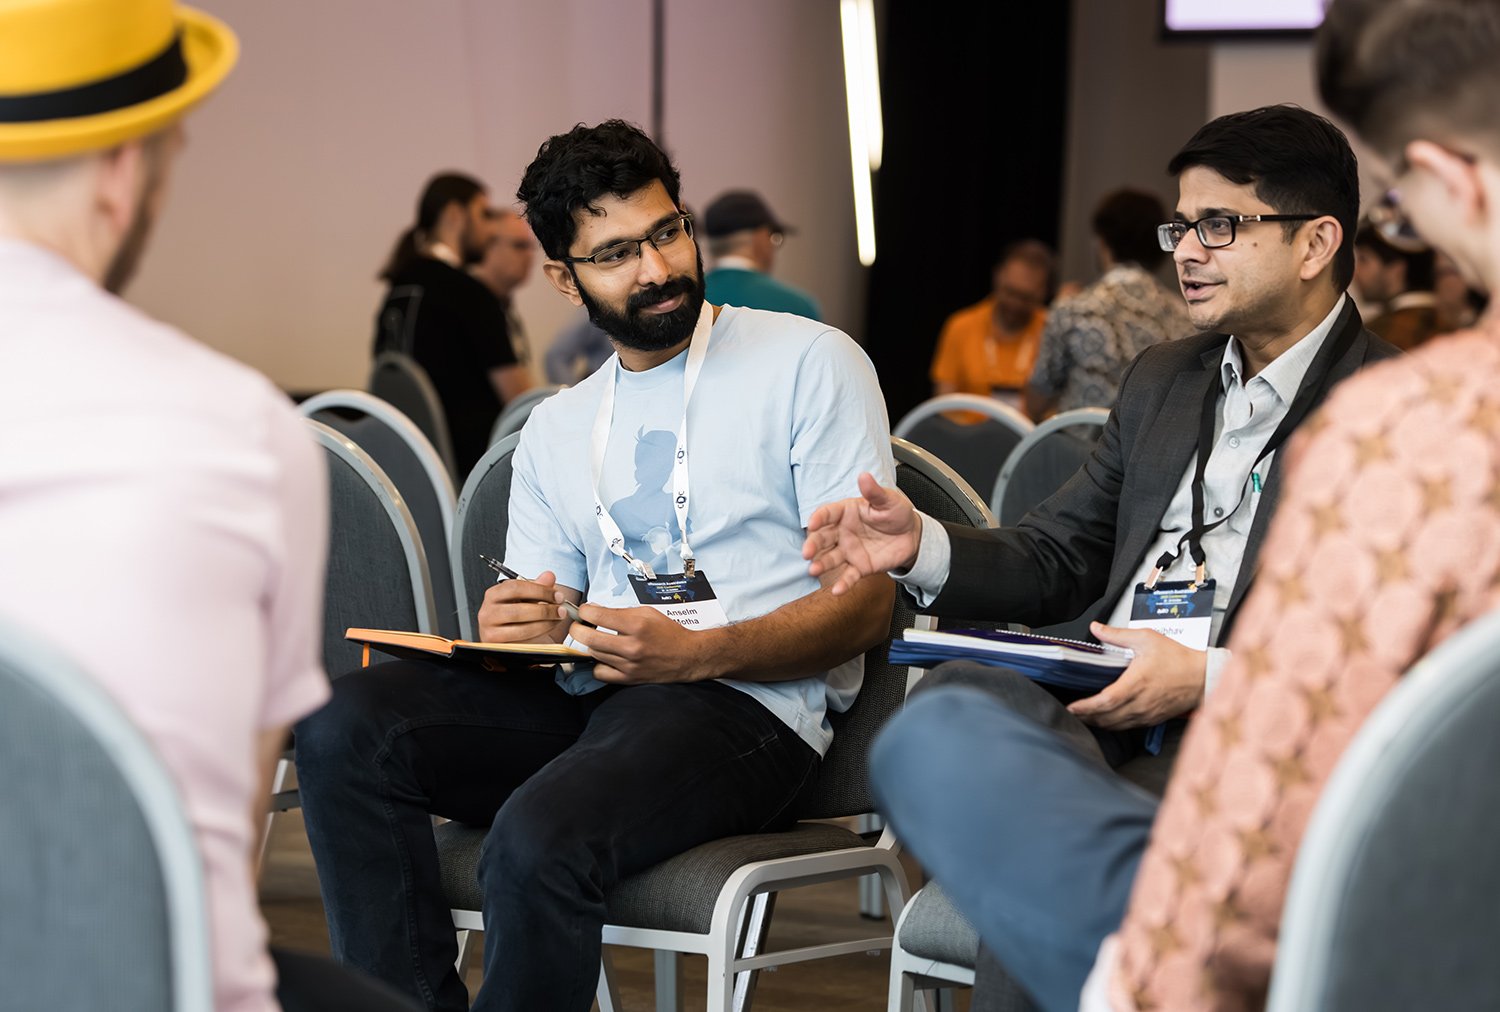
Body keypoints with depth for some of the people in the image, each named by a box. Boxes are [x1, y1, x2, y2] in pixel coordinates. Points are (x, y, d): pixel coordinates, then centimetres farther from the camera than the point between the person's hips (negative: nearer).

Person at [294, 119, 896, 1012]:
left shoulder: (810, 362, 3)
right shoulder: (557, 430, 21)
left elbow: (867, 603, -4)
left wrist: (698, 653, -20)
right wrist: (517, 629, -8)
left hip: (749, 700, -6)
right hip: (585, 701, 6)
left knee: (541, 836, -35)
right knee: (346, 727, -20)